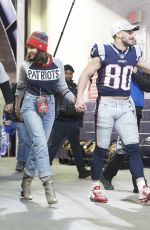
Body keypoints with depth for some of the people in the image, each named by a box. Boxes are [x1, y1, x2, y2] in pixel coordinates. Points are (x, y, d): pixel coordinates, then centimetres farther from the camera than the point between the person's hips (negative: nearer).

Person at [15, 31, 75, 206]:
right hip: (31, 105, -3)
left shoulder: (57, 64, -6)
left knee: (38, 144, 8)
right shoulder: (26, 66, -7)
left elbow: (62, 87, 3)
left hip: (49, 106, 3)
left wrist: (77, 101, -11)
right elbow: (20, 88, 9)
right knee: (40, 142, -19)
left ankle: (26, 180, 24)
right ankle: (48, 182, -23)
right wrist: (17, 108, 19)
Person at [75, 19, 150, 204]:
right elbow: (86, 74, -5)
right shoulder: (104, 52, -5)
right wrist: (79, 98, -16)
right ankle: (95, 188, 15)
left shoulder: (134, 54, 10)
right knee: (101, 148, 3)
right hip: (106, 105, -4)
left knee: (134, 147, -2)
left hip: (125, 106, 5)